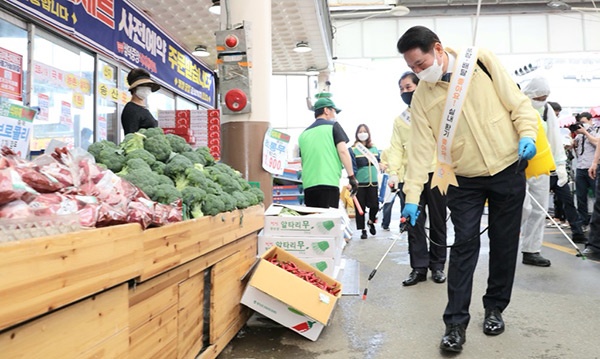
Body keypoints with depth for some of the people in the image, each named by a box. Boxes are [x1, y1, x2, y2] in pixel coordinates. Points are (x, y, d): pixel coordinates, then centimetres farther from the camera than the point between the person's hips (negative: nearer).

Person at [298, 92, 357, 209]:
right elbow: (343, 151, -7)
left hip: (308, 185, 5)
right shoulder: (332, 126, 4)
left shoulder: (304, 133, 17)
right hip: (329, 182, -5)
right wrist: (351, 177, -4)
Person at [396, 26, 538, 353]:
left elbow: (516, 100, 0)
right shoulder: (421, 96, -4)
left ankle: (495, 308, 27)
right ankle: (456, 323, 4)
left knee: (504, 244, 9)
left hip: (508, 169, 0)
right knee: (464, 246, -4)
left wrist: (527, 133, -16)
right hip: (465, 181, 0)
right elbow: (420, 148, -8)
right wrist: (412, 196, -14)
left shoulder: (481, 60, -6)